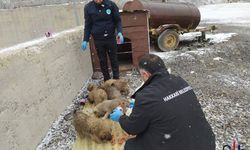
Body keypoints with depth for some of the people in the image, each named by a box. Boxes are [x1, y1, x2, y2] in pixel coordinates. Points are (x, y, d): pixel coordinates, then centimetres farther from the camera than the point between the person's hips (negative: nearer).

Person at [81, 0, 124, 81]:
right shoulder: (88, 7, -4)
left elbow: (118, 20, -2)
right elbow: (88, 25, 2)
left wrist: (120, 32, -18)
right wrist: (85, 40, -3)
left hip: (110, 38, -1)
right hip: (97, 39, 1)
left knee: (114, 59, 10)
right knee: (102, 60, 11)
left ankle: (116, 79, 25)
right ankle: (107, 80, 25)